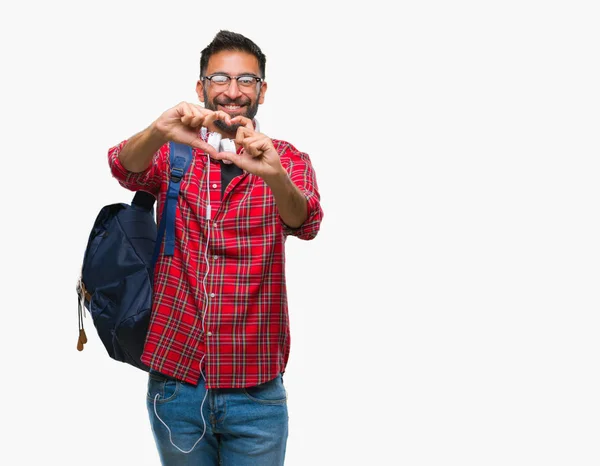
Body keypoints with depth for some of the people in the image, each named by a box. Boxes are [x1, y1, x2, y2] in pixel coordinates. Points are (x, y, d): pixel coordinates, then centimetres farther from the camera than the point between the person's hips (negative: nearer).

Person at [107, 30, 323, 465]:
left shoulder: (288, 160, 1)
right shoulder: (173, 153, 5)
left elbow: (305, 223, -19)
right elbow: (125, 169, -17)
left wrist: (274, 175, -41)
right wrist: (159, 131, -39)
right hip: (175, 381, 1)